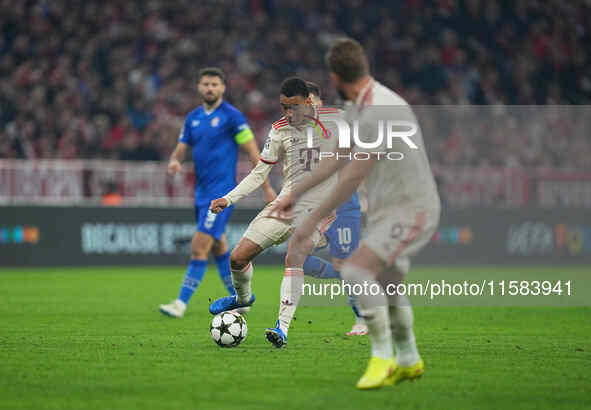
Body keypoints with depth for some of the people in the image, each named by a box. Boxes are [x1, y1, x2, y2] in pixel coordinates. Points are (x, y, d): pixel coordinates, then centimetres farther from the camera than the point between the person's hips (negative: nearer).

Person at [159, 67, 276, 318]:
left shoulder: (232, 116, -8)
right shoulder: (193, 118, 12)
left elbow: (253, 151, -7)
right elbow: (181, 150, 14)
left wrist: (266, 188, -7)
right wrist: (174, 162, -11)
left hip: (221, 191, -7)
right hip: (202, 191, 8)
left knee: (199, 247, -13)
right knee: (218, 248, 14)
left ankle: (181, 304, -13)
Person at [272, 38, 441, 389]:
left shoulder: (380, 111, -24)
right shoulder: (358, 108, 9)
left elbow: (353, 178, -24)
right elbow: (339, 158, 22)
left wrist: (313, 221, -18)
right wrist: (295, 195, 27)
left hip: (411, 209, -10)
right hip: (388, 209, 10)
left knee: (357, 271, -25)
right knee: (386, 288, 21)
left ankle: (383, 357, -16)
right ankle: (408, 360, 40)